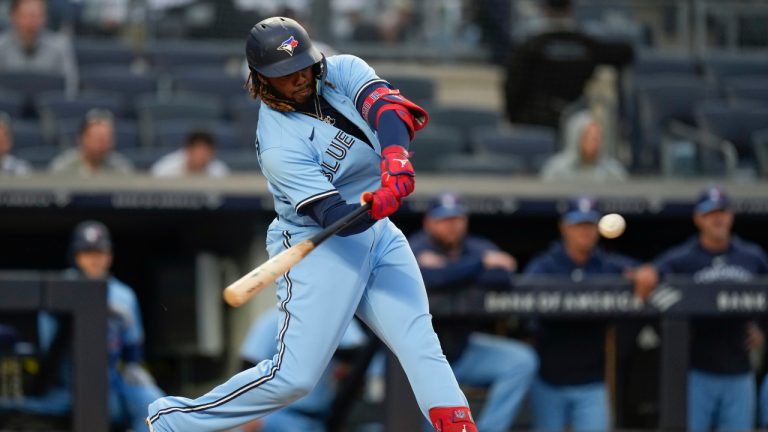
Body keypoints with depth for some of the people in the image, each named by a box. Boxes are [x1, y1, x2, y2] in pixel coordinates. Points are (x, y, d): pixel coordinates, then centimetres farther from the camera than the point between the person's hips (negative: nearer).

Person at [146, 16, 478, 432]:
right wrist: (375, 207, -49)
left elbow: (384, 105, -25)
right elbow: (335, 216, -27)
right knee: (294, 376, -8)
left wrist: (395, 158, -45)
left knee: (422, 347, -7)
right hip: (319, 248, -6)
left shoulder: (342, 71, -5)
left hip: (379, 234, 6)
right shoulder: (279, 145, -21)